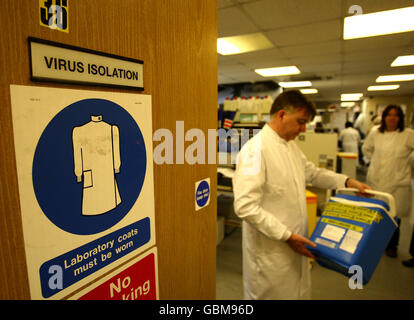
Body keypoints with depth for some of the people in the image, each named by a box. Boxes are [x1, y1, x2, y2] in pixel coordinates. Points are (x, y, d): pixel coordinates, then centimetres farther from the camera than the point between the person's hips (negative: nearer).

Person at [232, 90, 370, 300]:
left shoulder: (291, 146, 7)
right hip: (270, 250, -8)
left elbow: (312, 172, 23)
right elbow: (245, 206, -27)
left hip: (294, 246, 8)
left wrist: (347, 182, 10)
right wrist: (286, 235, -23)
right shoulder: (255, 149, -23)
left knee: (299, 292, 23)